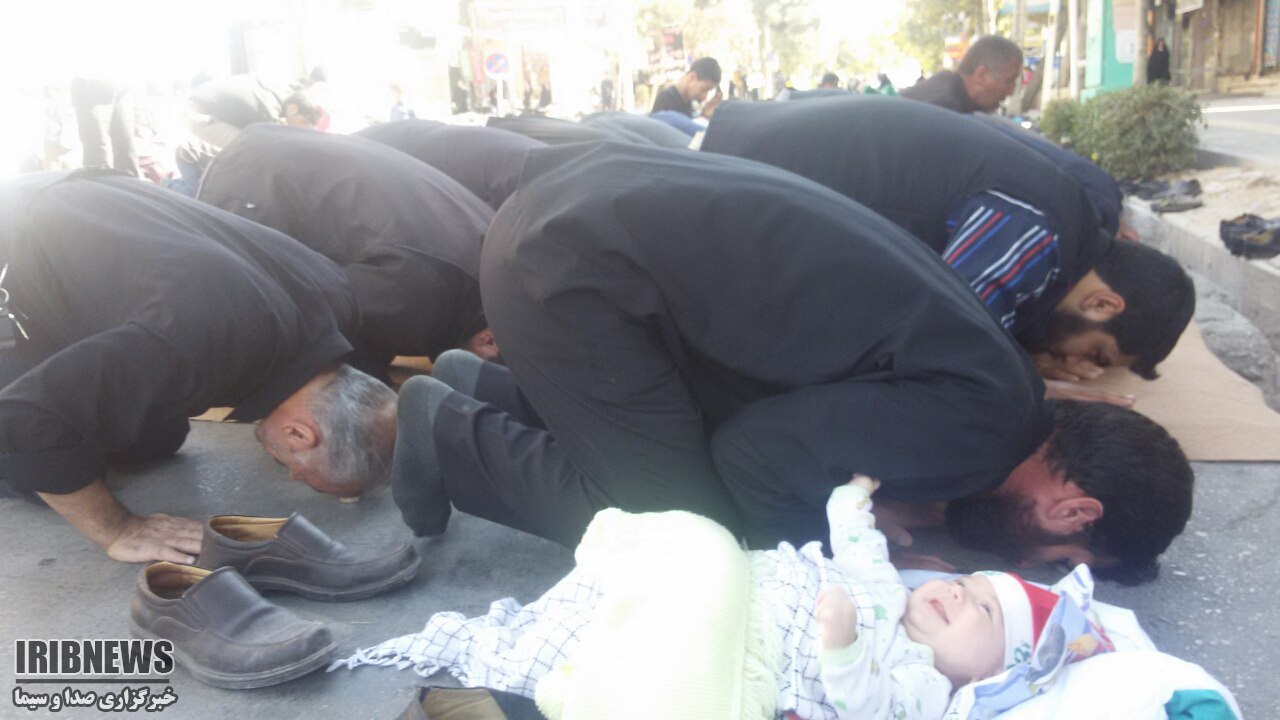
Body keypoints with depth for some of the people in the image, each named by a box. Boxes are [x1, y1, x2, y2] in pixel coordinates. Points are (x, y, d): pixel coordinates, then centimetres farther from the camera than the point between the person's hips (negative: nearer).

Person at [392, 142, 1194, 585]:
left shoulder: (993, 380, 13)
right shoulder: (982, 419, -16)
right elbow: (756, 450, -15)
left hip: (602, 210, 9)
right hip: (573, 261, -9)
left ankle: (494, 392, 19)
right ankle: (454, 436, 7)